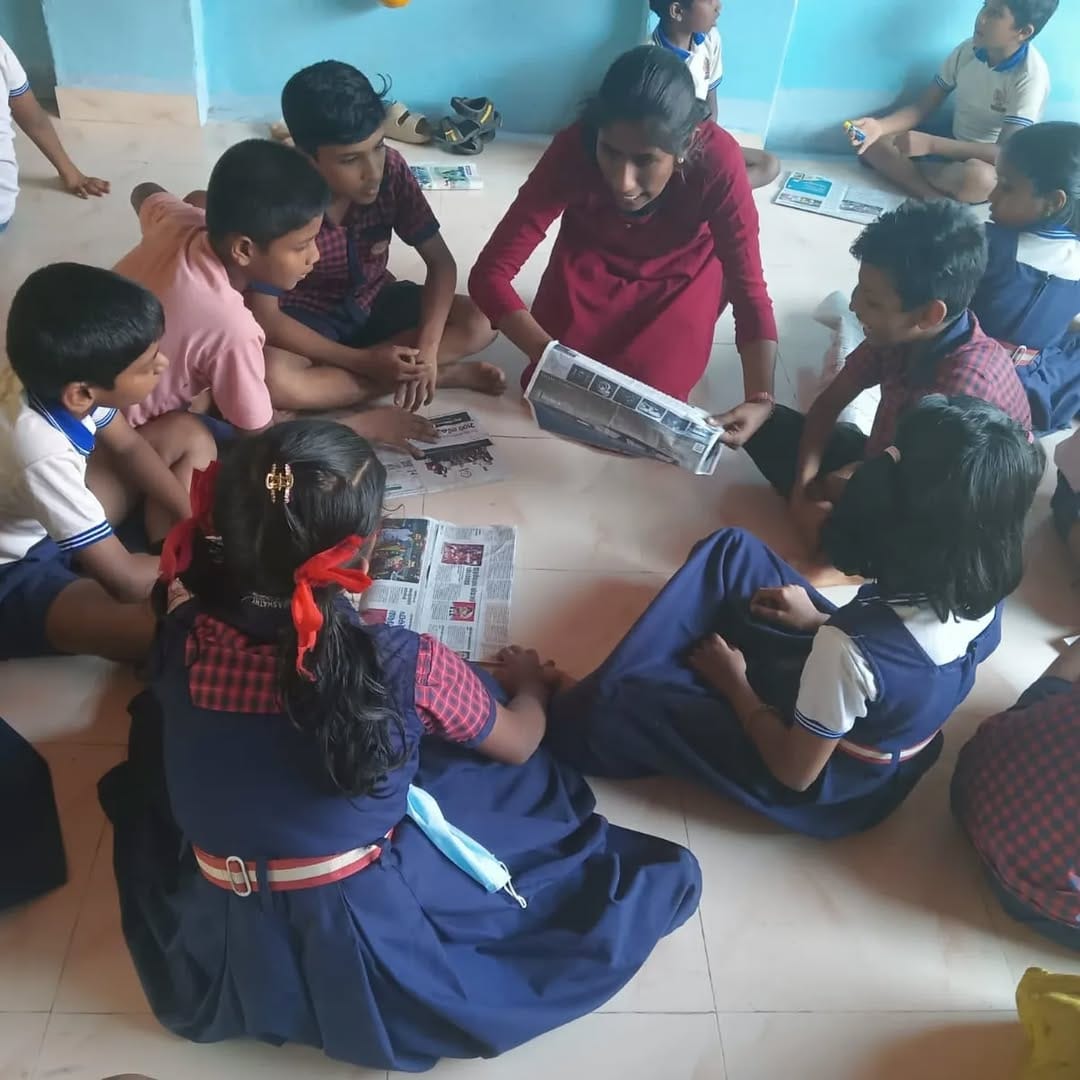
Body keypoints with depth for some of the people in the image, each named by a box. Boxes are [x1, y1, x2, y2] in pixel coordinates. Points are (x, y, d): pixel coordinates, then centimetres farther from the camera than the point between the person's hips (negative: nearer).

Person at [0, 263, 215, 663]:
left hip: (53, 522, 9)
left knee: (187, 433, 4)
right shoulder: (44, 458, -38)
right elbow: (125, 577, -27)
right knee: (159, 628, -35)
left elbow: (130, 446, 4)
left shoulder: (58, 381, -18)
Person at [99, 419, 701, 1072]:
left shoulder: (184, 636, -17)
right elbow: (518, 742, -2)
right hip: (370, 947, -4)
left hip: (215, 952, 4)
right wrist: (529, 685, 21)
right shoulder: (407, 666, -25)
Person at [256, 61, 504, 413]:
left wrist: (426, 349, -28)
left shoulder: (391, 169, -19)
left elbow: (440, 262, -12)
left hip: (375, 304, 3)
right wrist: (363, 362, -32)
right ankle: (445, 374, -25)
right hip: (306, 320, -3)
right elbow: (263, 315, -25)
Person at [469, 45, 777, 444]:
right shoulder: (574, 149, -34)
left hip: (680, 274, 0)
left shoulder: (716, 159, -36)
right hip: (590, 263, 1)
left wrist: (760, 398, -45)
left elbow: (748, 290, -29)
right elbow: (490, 274, -32)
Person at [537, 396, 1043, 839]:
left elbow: (794, 770, -23)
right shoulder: (981, 593, -19)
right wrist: (822, 623, -1)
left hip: (824, 787, -7)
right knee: (730, 550, 5)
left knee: (614, 705, -13)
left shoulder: (852, 650, -40)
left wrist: (734, 683, -9)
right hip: (883, 739, 7)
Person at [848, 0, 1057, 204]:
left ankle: (906, 168, -17)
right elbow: (922, 107, 2)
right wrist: (879, 126, -19)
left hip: (996, 168, -7)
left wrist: (930, 144, -34)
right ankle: (942, 202, -27)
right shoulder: (967, 50, -4)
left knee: (977, 176, -44)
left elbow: (1005, 153, -28)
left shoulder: (1031, 75, -21)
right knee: (873, 141, -13)